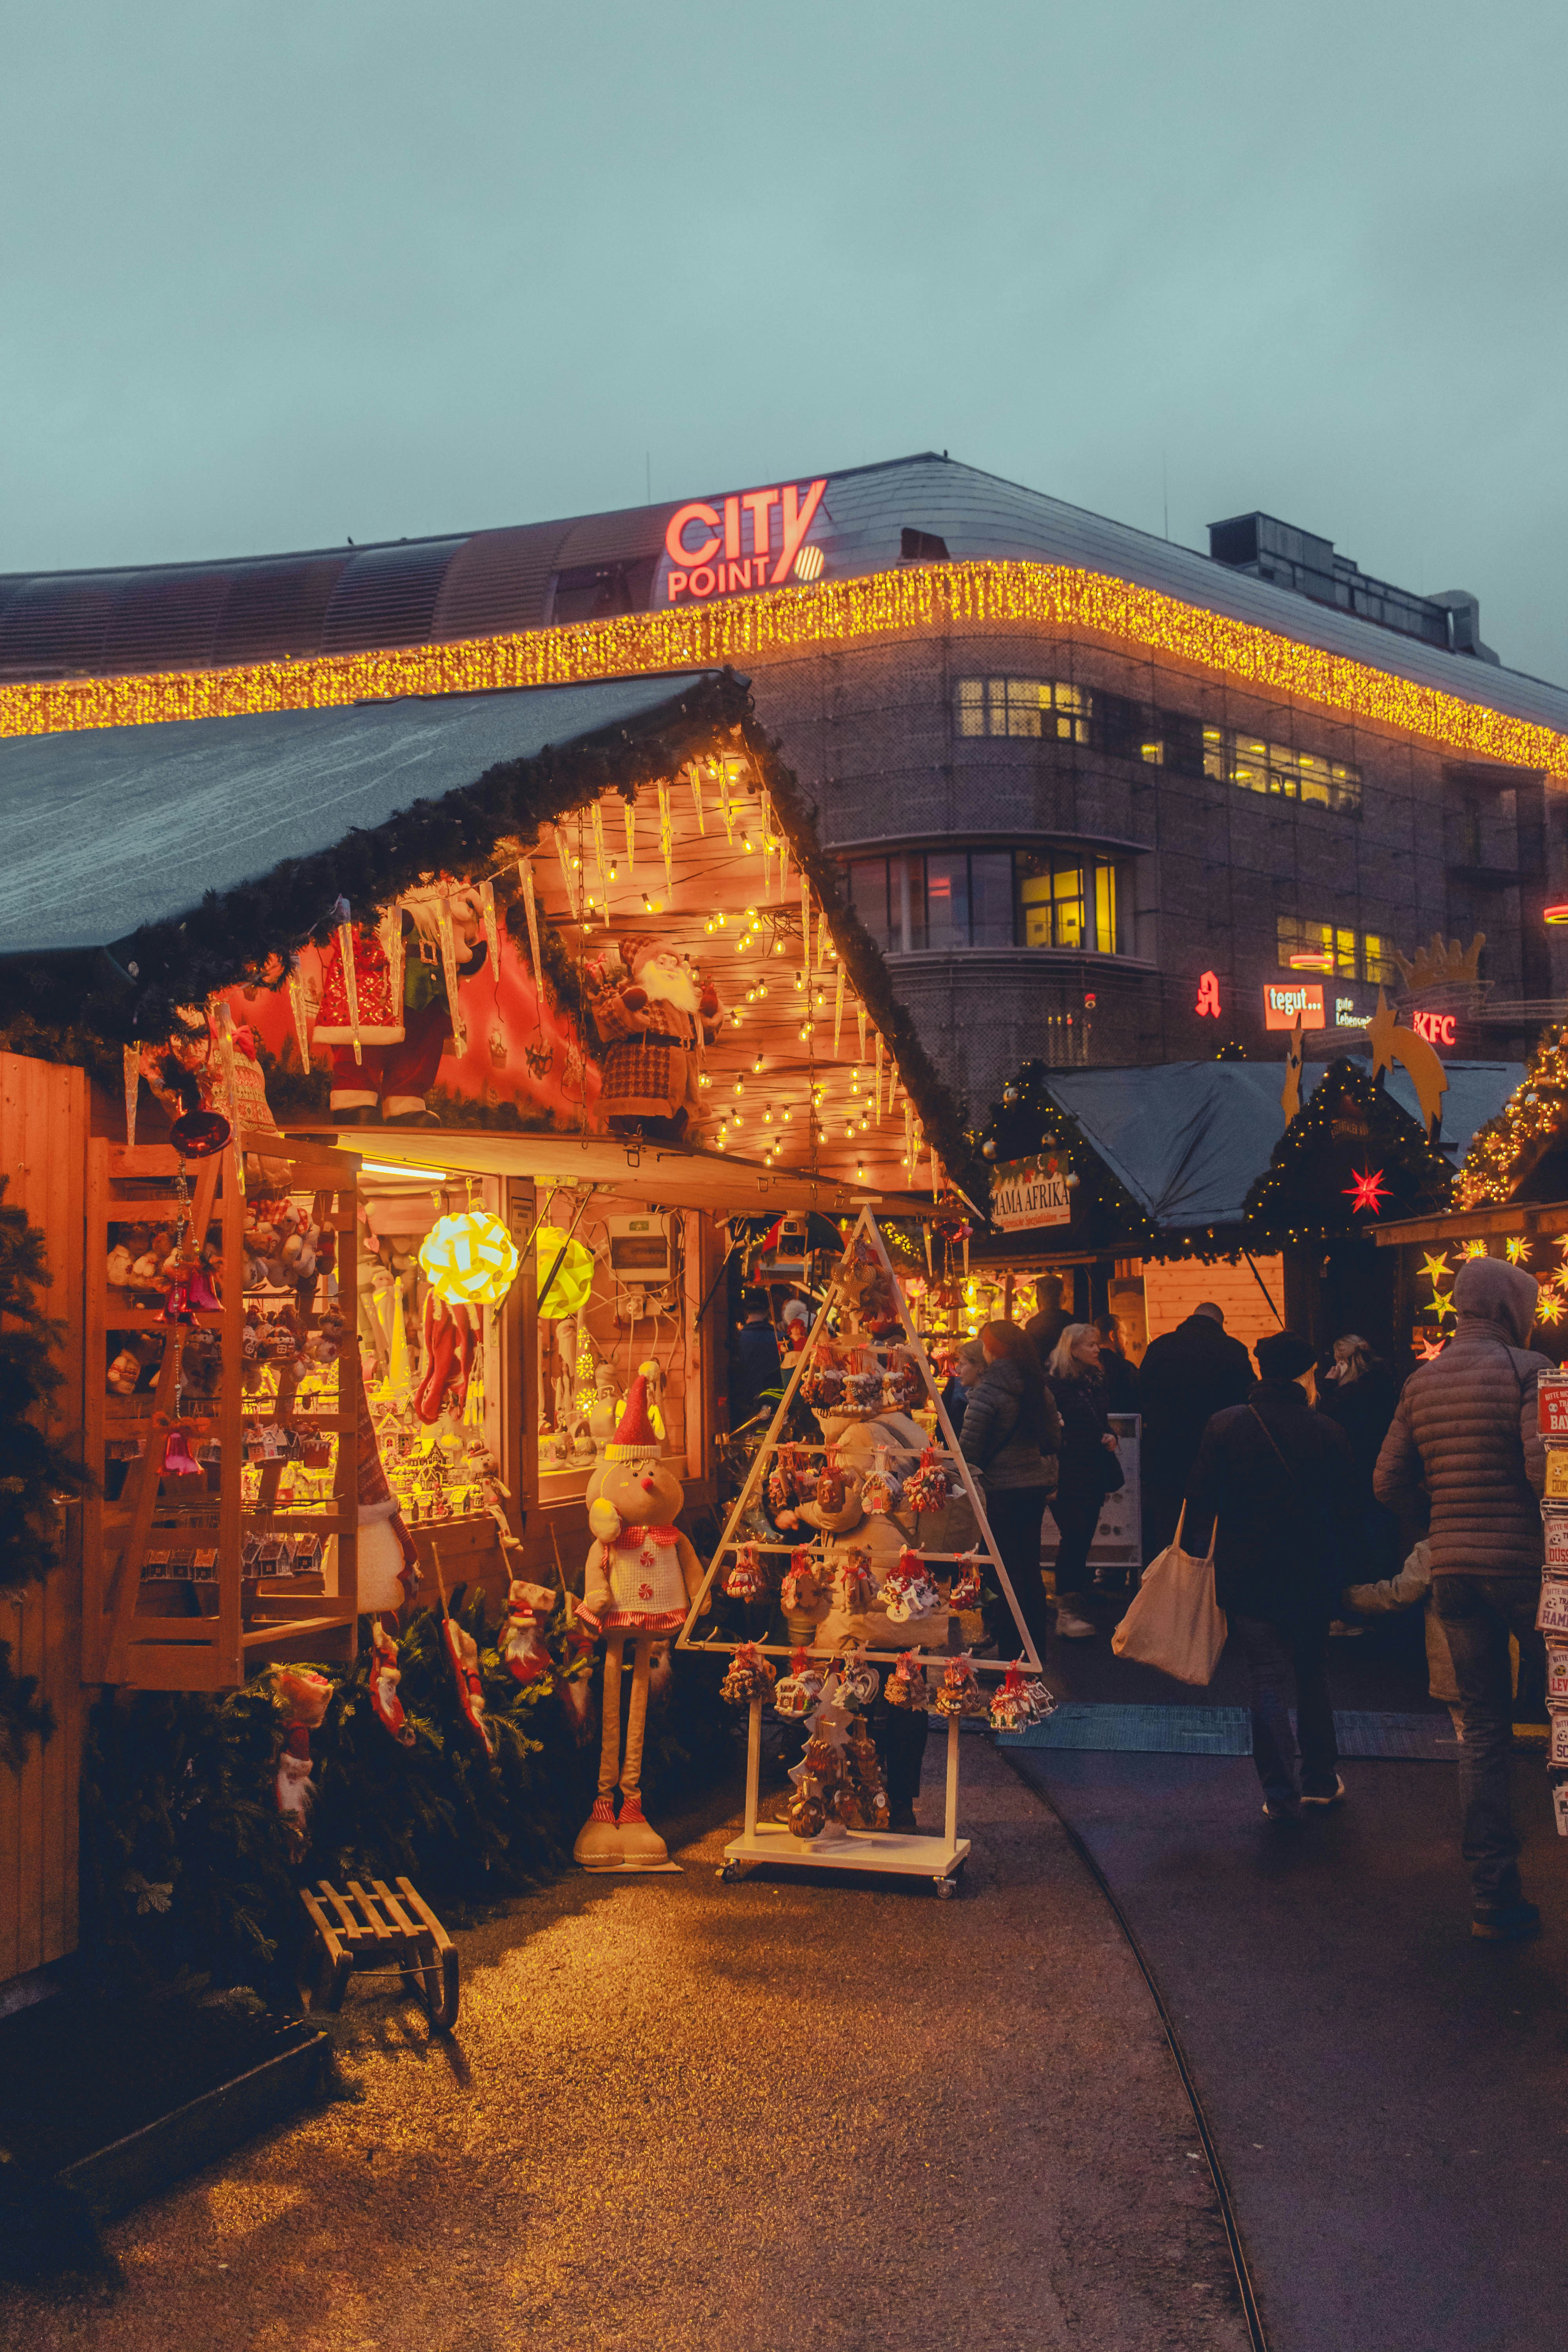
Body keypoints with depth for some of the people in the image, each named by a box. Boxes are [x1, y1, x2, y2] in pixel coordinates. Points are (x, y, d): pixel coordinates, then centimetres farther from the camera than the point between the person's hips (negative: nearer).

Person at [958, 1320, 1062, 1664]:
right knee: (1030, 1566, 16)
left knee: (1007, 1571, -1)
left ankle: (1011, 1654, 2)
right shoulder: (1040, 1389, 6)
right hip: (1036, 1484, 7)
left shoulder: (987, 1391, -14)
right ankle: (1036, 1650, 25)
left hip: (1002, 1489, -7)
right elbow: (1054, 1439, 14)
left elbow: (970, 1448, -15)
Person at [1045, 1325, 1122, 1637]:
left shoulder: (1095, 1382, 15)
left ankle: (1077, 1607, 20)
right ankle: (1067, 1613, -10)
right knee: (1073, 1538, -11)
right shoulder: (1055, 1383, -10)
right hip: (1068, 1476, -8)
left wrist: (1109, 1436, 6)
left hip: (1094, 1475, 8)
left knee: (1083, 1540, 10)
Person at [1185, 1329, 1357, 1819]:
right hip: (1312, 1577, 1)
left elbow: (1201, 1502, -4)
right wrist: (1333, 1566, 13)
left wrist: (1194, 1550, 8)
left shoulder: (1226, 1426, -6)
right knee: (1313, 1674, 17)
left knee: (1267, 1679, 4)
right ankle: (1320, 1780, 24)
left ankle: (1282, 1792, 0)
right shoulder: (1328, 1433, -5)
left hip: (1246, 1576, -1)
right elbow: (1346, 1514, 0)